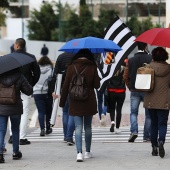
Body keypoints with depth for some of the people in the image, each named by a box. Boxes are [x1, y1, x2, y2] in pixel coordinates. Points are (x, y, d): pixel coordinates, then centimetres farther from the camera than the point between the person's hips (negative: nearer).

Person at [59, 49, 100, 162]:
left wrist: (62, 102, 5)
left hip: (75, 103, -1)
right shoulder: (92, 67, -3)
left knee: (78, 127, -3)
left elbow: (66, 86, -2)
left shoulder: (71, 67, -2)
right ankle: (88, 152, 24)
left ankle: (79, 152, -18)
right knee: (88, 127, 15)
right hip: (89, 102, 1)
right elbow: (97, 85, -4)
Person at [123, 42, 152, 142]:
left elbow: (125, 77, 4)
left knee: (133, 112, 10)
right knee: (148, 114, 7)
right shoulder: (150, 59, -7)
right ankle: (147, 136, 6)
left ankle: (134, 131, -12)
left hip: (134, 91, 2)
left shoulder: (131, 60, 3)